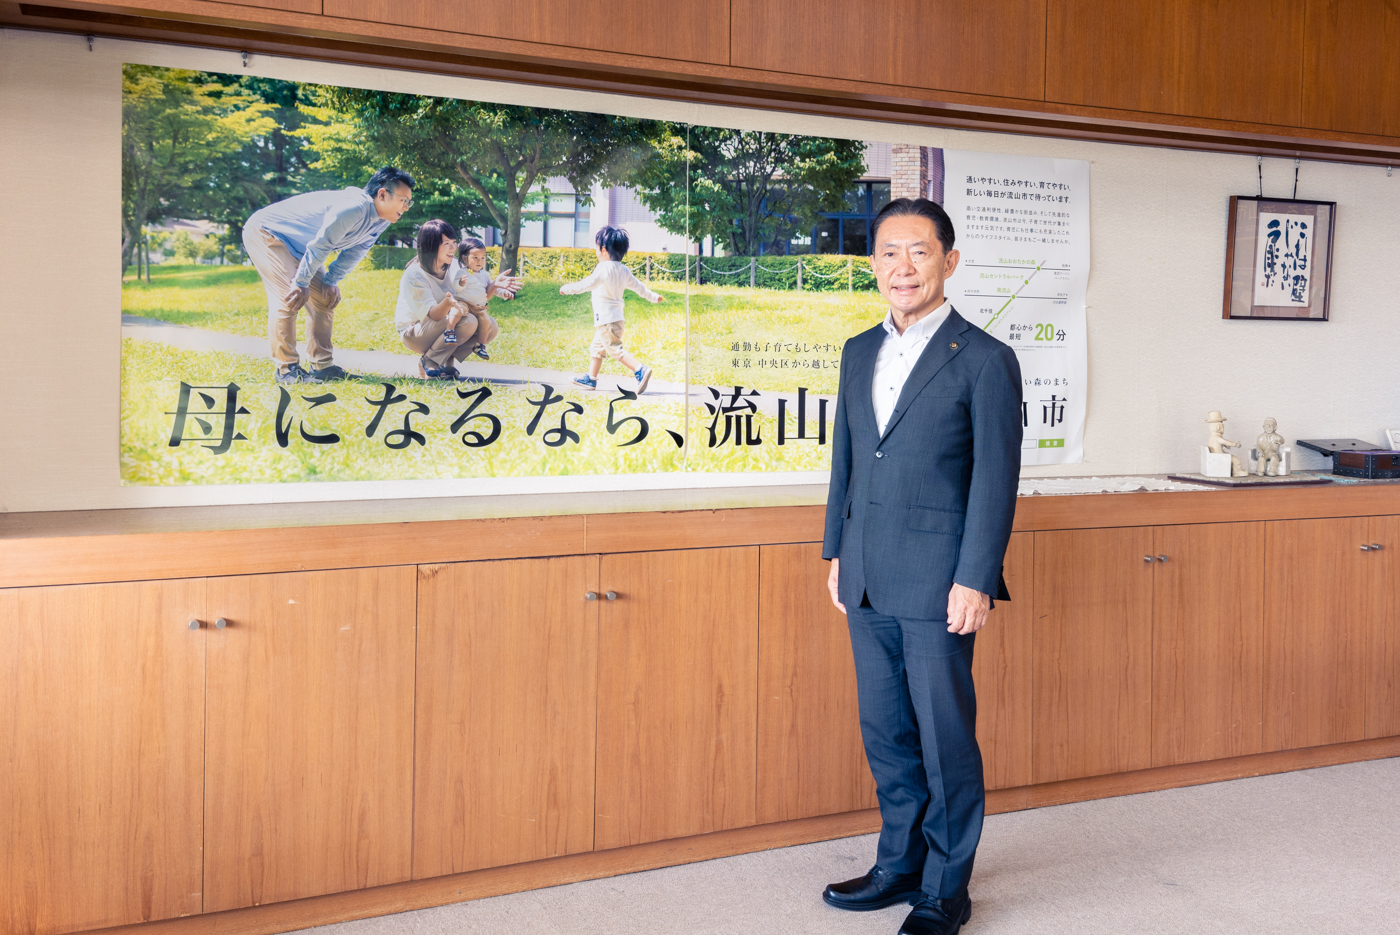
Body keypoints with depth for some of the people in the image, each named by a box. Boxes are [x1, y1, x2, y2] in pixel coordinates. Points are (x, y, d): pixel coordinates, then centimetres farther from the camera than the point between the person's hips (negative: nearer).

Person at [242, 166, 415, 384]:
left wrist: (332, 280, -6)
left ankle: (322, 366, 9)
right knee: (290, 298, -20)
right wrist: (301, 283, -23)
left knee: (326, 298, 5)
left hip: (297, 246, 10)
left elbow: (355, 252, 5)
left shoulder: (381, 221, -4)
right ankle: (287, 370, -14)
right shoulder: (353, 208, -35)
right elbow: (320, 246, -31)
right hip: (264, 232, -10)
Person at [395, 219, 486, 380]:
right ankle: (428, 363, -13)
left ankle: (446, 362, -1)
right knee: (467, 321, -29)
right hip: (413, 333, -7)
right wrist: (447, 303, -50)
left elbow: (481, 298, -9)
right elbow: (431, 315, -29)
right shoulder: (414, 275, -21)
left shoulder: (453, 268, -3)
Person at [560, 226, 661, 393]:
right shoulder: (624, 271, 12)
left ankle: (640, 370, -23)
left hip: (606, 318, -9)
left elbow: (588, 284, -20)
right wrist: (653, 297, 38)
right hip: (616, 316, 9)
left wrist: (568, 288, -10)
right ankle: (591, 378, 27)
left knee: (615, 350, -11)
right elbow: (638, 286, 22)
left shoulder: (604, 268, -14)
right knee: (596, 348, 19)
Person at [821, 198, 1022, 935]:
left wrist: (975, 581, -14)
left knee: (945, 737, 4)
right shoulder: (859, 353, 11)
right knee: (885, 733, 15)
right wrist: (836, 553, 14)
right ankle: (900, 865, 31)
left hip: (937, 583, -6)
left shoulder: (984, 360, -8)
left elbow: (995, 479, -10)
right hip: (868, 583, 6)